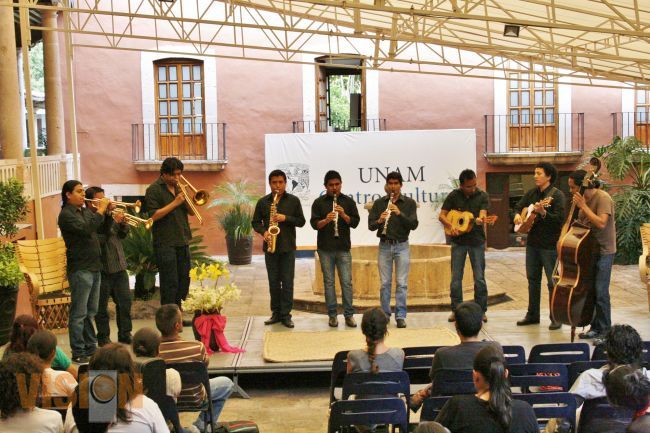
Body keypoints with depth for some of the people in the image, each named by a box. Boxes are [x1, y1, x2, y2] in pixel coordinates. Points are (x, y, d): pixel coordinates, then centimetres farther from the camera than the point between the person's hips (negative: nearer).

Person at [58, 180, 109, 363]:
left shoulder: (86, 211, 14)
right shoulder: (66, 214, -10)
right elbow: (85, 229, -25)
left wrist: (106, 211, 0)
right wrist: (100, 211, -19)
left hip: (94, 267, 8)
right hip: (80, 269, -8)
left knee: (91, 312, 15)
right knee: (79, 314, -3)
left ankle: (91, 348, 23)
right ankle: (78, 353, 2)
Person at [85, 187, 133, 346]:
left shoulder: (109, 213, 11)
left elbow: (122, 234, 14)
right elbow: (101, 238, -22)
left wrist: (123, 223, -6)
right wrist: (111, 219, -24)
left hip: (119, 266, 7)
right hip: (101, 268, -6)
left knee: (125, 301, 10)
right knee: (101, 306, 5)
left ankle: (125, 334, 21)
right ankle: (103, 337, 16)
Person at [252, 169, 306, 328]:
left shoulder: (294, 200, 3)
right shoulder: (262, 202, 7)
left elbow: (301, 221, 2)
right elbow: (256, 222, 9)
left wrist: (285, 218, -14)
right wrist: (264, 232, -11)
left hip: (288, 247, -2)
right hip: (270, 247, 2)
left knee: (287, 281, -2)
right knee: (273, 281, 7)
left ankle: (286, 315, 4)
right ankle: (276, 313, 16)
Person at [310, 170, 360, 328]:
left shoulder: (348, 201, 7)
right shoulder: (319, 202, 4)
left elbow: (355, 222, 1)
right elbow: (314, 224, -3)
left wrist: (343, 215, -16)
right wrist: (326, 220, -23)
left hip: (343, 248, 0)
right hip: (325, 249, 0)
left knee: (347, 282, -1)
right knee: (329, 282, 4)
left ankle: (349, 315, 6)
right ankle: (332, 315, 12)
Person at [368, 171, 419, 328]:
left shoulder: (409, 203, 1)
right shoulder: (379, 203, 4)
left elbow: (414, 225, -9)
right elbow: (370, 225, -1)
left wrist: (399, 213, -23)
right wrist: (379, 220, -23)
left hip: (402, 246, -1)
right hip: (385, 246, 1)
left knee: (401, 283, -2)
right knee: (385, 283, 5)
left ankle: (400, 316, 2)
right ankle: (385, 315, 14)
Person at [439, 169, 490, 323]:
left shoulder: (482, 196, -3)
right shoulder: (454, 196, -1)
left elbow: (482, 214, -15)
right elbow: (442, 215, 1)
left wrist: (479, 220, -39)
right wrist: (451, 226, -17)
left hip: (477, 241, -1)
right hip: (458, 241, 1)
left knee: (479, 278, 1)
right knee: (456, 277, 4)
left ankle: (481, 310, 11)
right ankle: (456, 310, 14)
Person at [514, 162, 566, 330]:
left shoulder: (557, 195, -11)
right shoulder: (531, 193, 9)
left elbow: (559, 220, -20)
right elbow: (518, 206, 23)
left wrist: (543, 213, -34)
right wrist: (517, 215, 1)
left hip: (550, 245, -7)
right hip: (532, 242, 7)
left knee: (553, 282, -1)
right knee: (533, 279, 13)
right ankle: (532, 315, 24)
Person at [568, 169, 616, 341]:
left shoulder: (603, 198, -17)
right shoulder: (584, 198, 7)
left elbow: (601, 223, -29)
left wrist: (583, 206, -25)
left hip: (604, 251, -8)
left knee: (601, 293, -7)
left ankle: (605, 331, 3)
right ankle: (595, 328, 21)